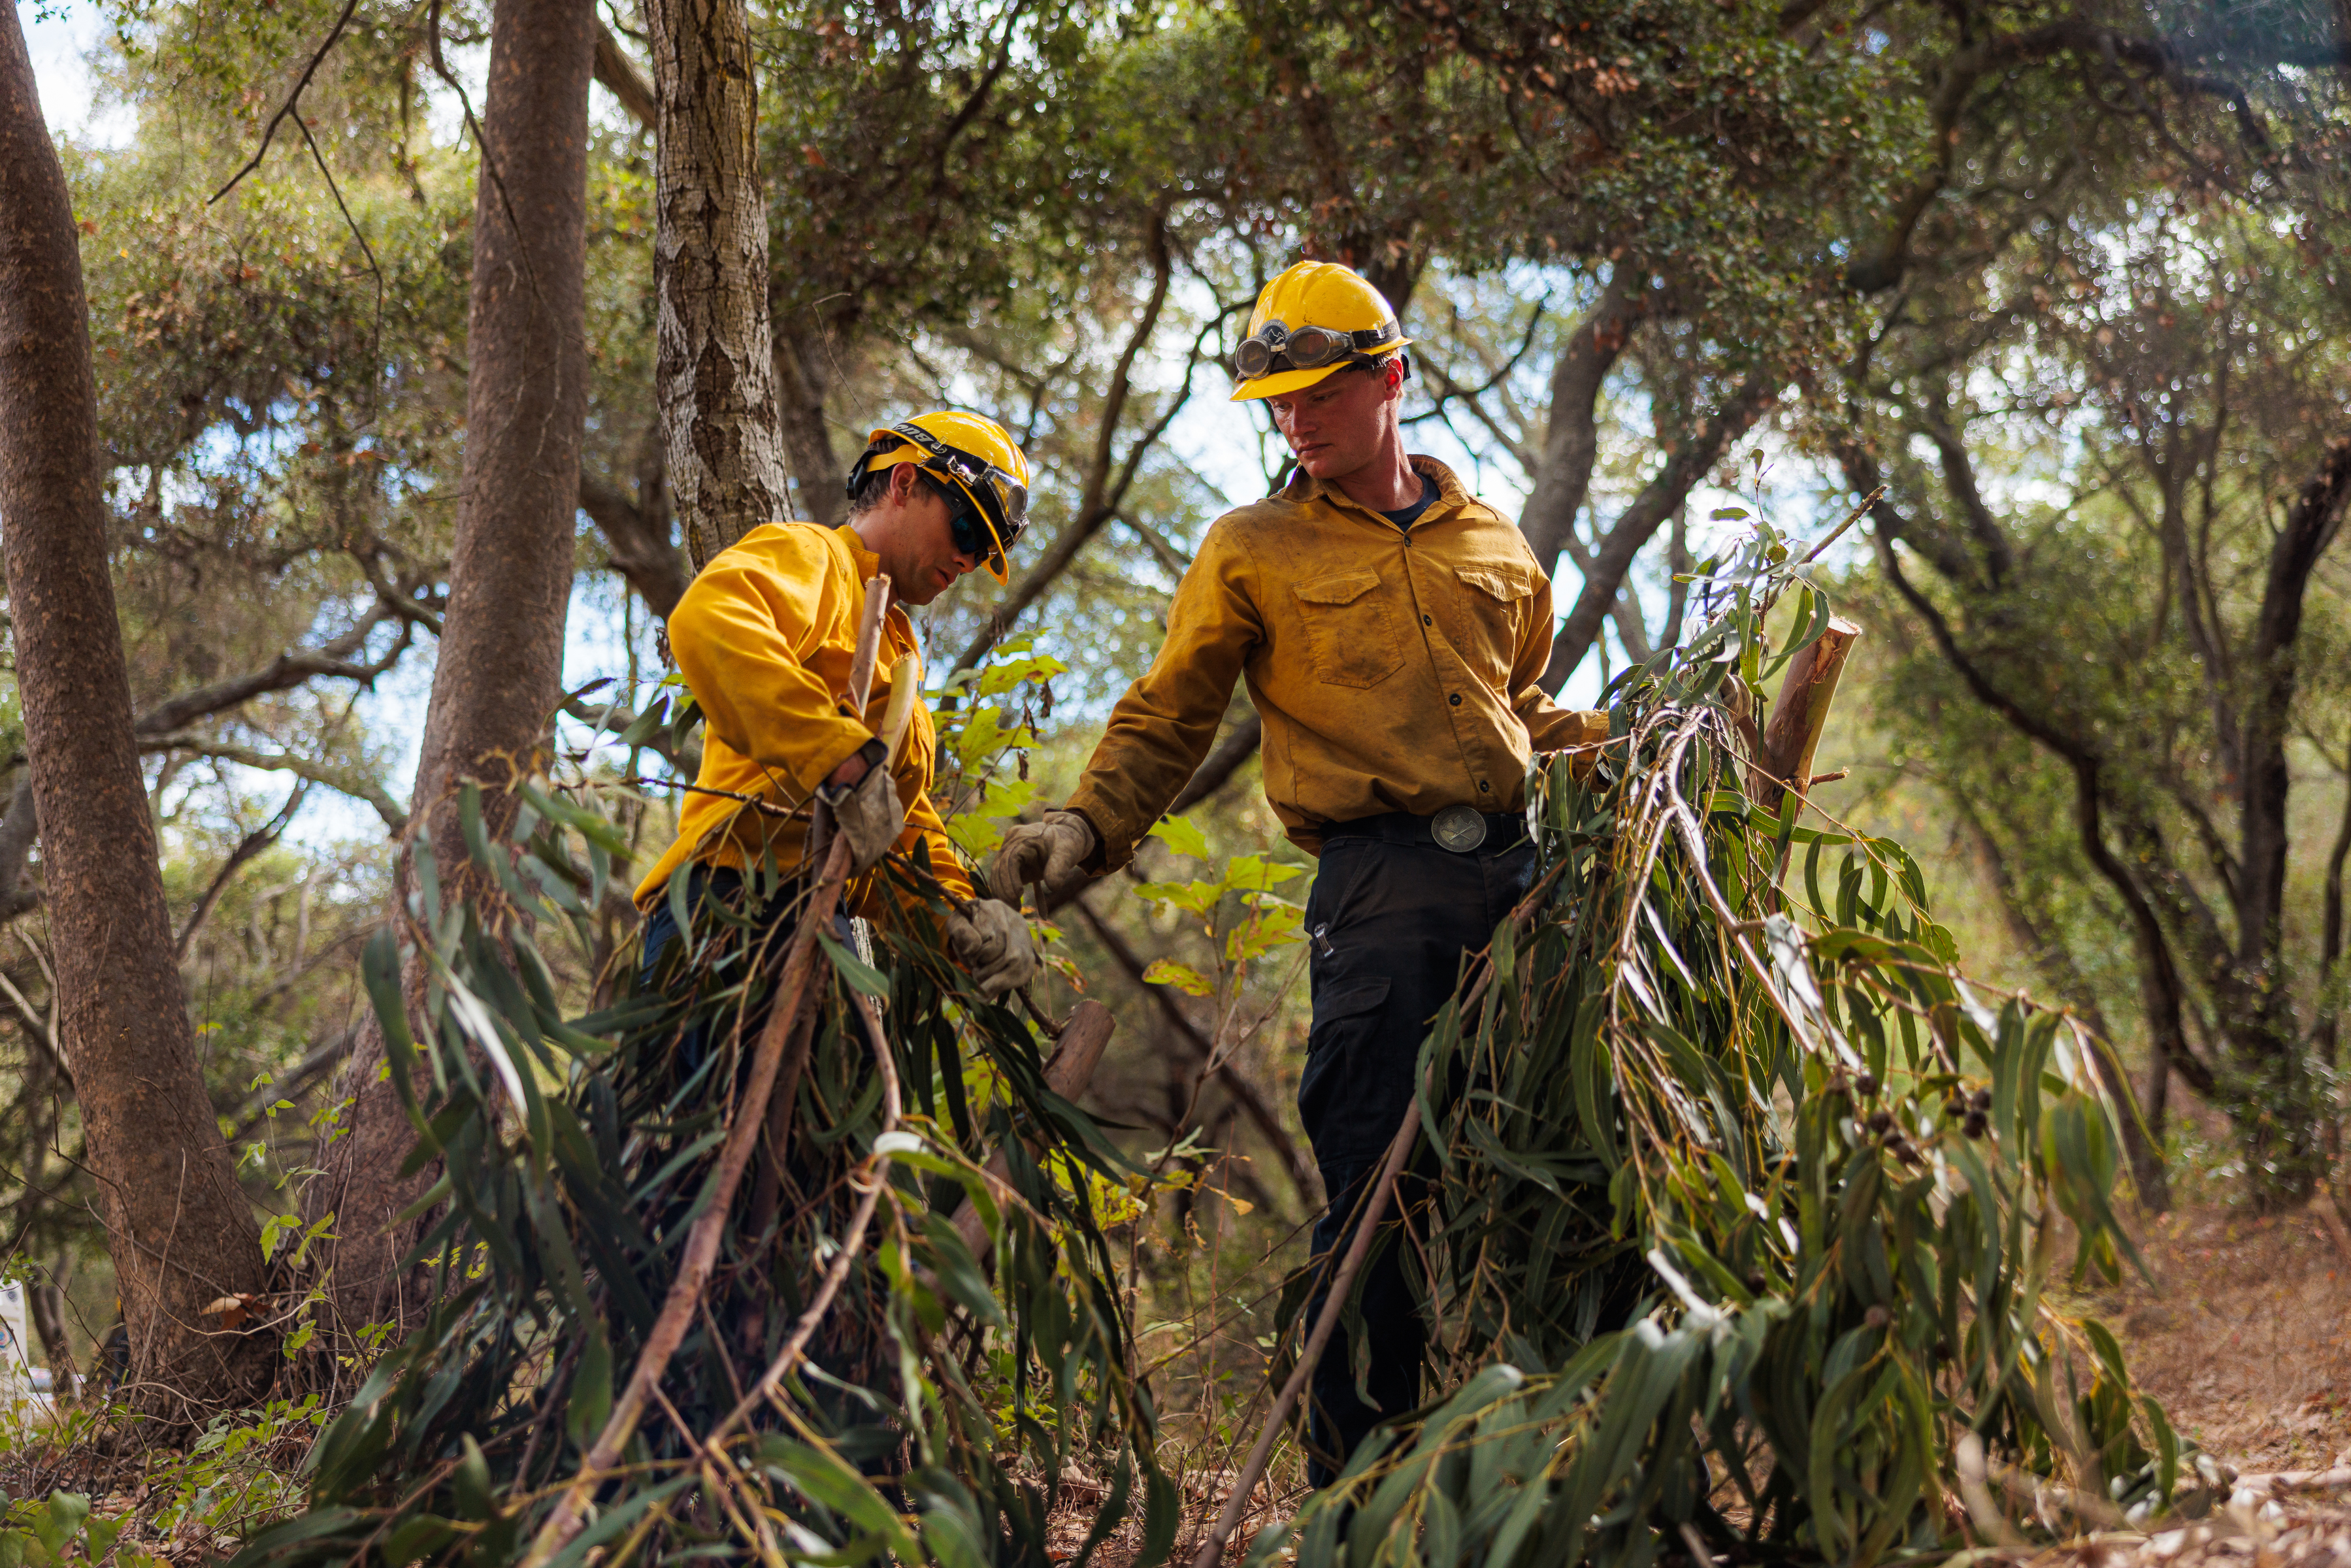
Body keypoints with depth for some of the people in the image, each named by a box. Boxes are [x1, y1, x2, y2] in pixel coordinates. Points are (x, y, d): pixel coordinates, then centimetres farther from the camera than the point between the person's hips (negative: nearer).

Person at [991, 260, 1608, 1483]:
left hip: (1517, 871, 4)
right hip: (1379, 886, -4)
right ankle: (1357, 1467, 2)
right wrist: (1088, 825, -7)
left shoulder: (1494, 546, 19)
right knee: (1377, 1183, -7)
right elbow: (1167, 718, 7)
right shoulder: (1252, 552, 9)